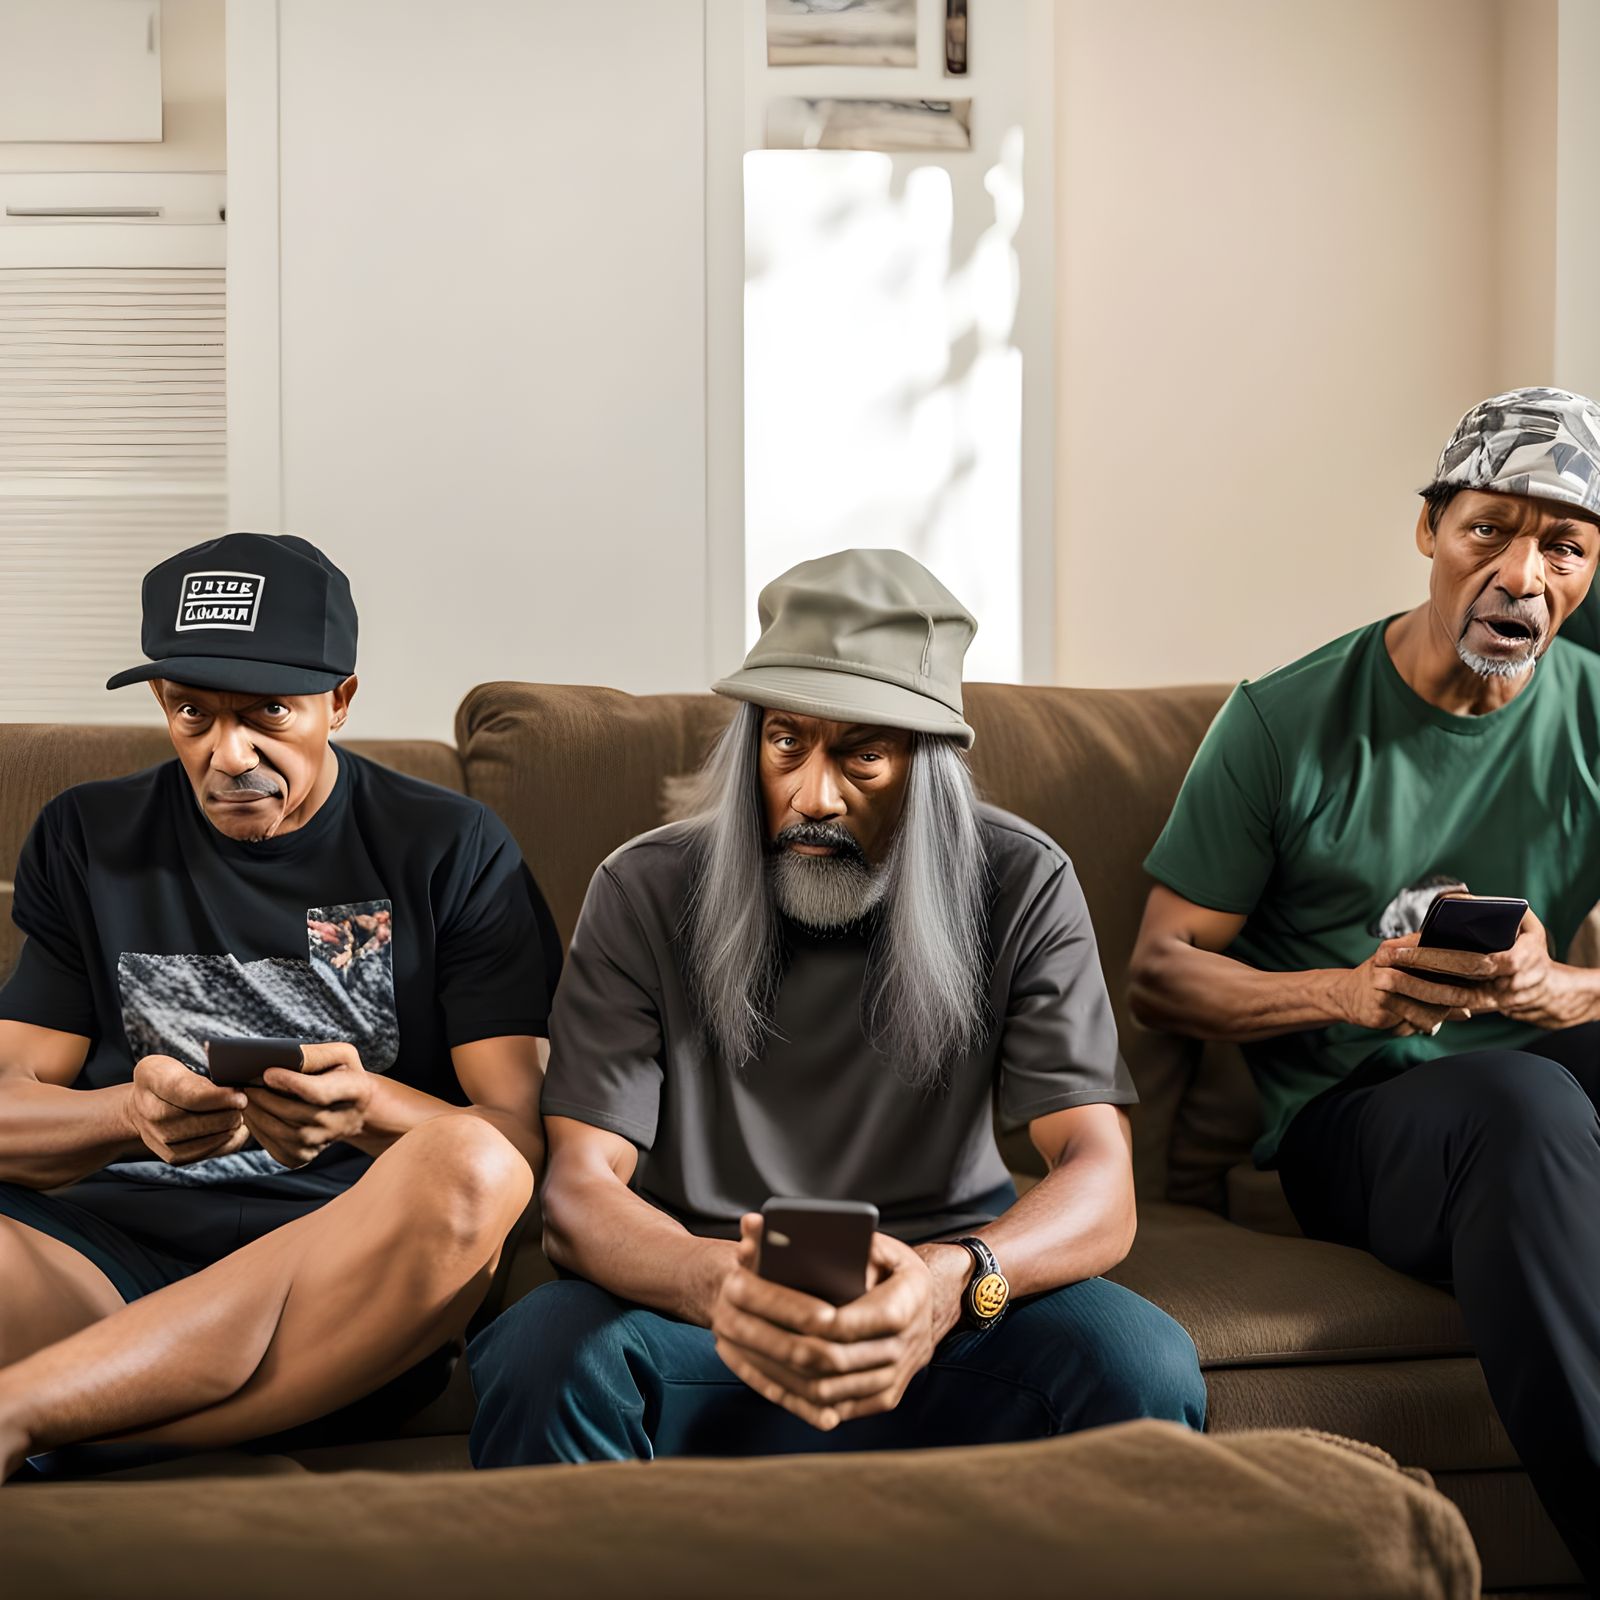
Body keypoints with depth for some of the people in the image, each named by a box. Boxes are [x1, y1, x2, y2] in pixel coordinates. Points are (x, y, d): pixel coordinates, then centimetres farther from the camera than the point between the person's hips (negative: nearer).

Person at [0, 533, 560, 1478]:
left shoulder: (449, 851, 9)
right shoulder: (85, 842, 16)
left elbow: (523, 1135, 2)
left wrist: (371, 1108, -20)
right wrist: (135, 1114, -14)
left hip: (356, 1278, 0)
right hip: (107, 1251, 1)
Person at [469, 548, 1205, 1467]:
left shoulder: (1022, 887, -6)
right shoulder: (647, 892, -6)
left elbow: (1101, 1193, -14)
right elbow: (578, 1192, -14)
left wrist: (951, 1282, -38)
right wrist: (714, 1281, -39)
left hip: (934, 1300, 1)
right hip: (708, 1317, -1)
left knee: (1143, 1366, -28)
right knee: (540, 1362, -32)